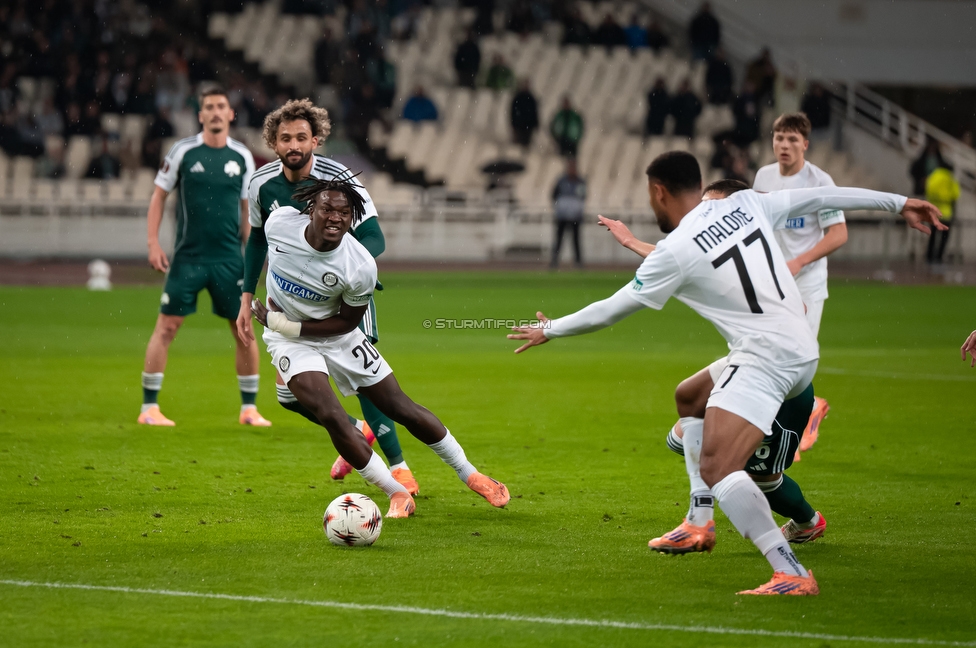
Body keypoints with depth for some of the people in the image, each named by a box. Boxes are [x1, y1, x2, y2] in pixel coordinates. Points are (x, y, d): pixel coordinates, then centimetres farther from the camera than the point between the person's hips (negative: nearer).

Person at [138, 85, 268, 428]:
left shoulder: (242, 156, 5)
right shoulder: (183, 151, -3)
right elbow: (158, 196, 3)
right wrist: (153, 243, -5)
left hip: (229, 259, 2)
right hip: (187, 256, -2)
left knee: (244, 329, 3)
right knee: (166, 326, -5)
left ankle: (249, 408, 15)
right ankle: (149, 407, 2)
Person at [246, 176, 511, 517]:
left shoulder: (360, 267, -29)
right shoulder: (279, 222, -23)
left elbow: (347, 321, -14)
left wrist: (284, 323, -20)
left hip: (335, 335, 0)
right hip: (288, 339, 0)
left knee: (401, 408, 6)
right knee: (331, 417, -20)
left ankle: (470, 475, 25)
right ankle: (397, 494, -5)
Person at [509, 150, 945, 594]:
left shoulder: (675, 251, -10)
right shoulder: (746, 204, 7)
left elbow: (611, 310, -1)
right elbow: (822, 197, 13)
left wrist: (550, 330, 15)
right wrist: (899, 203, 23)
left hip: (763, 357, -10)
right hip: (802, 349, 10)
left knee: (716, 467, -19)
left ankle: (791, 574, -32)